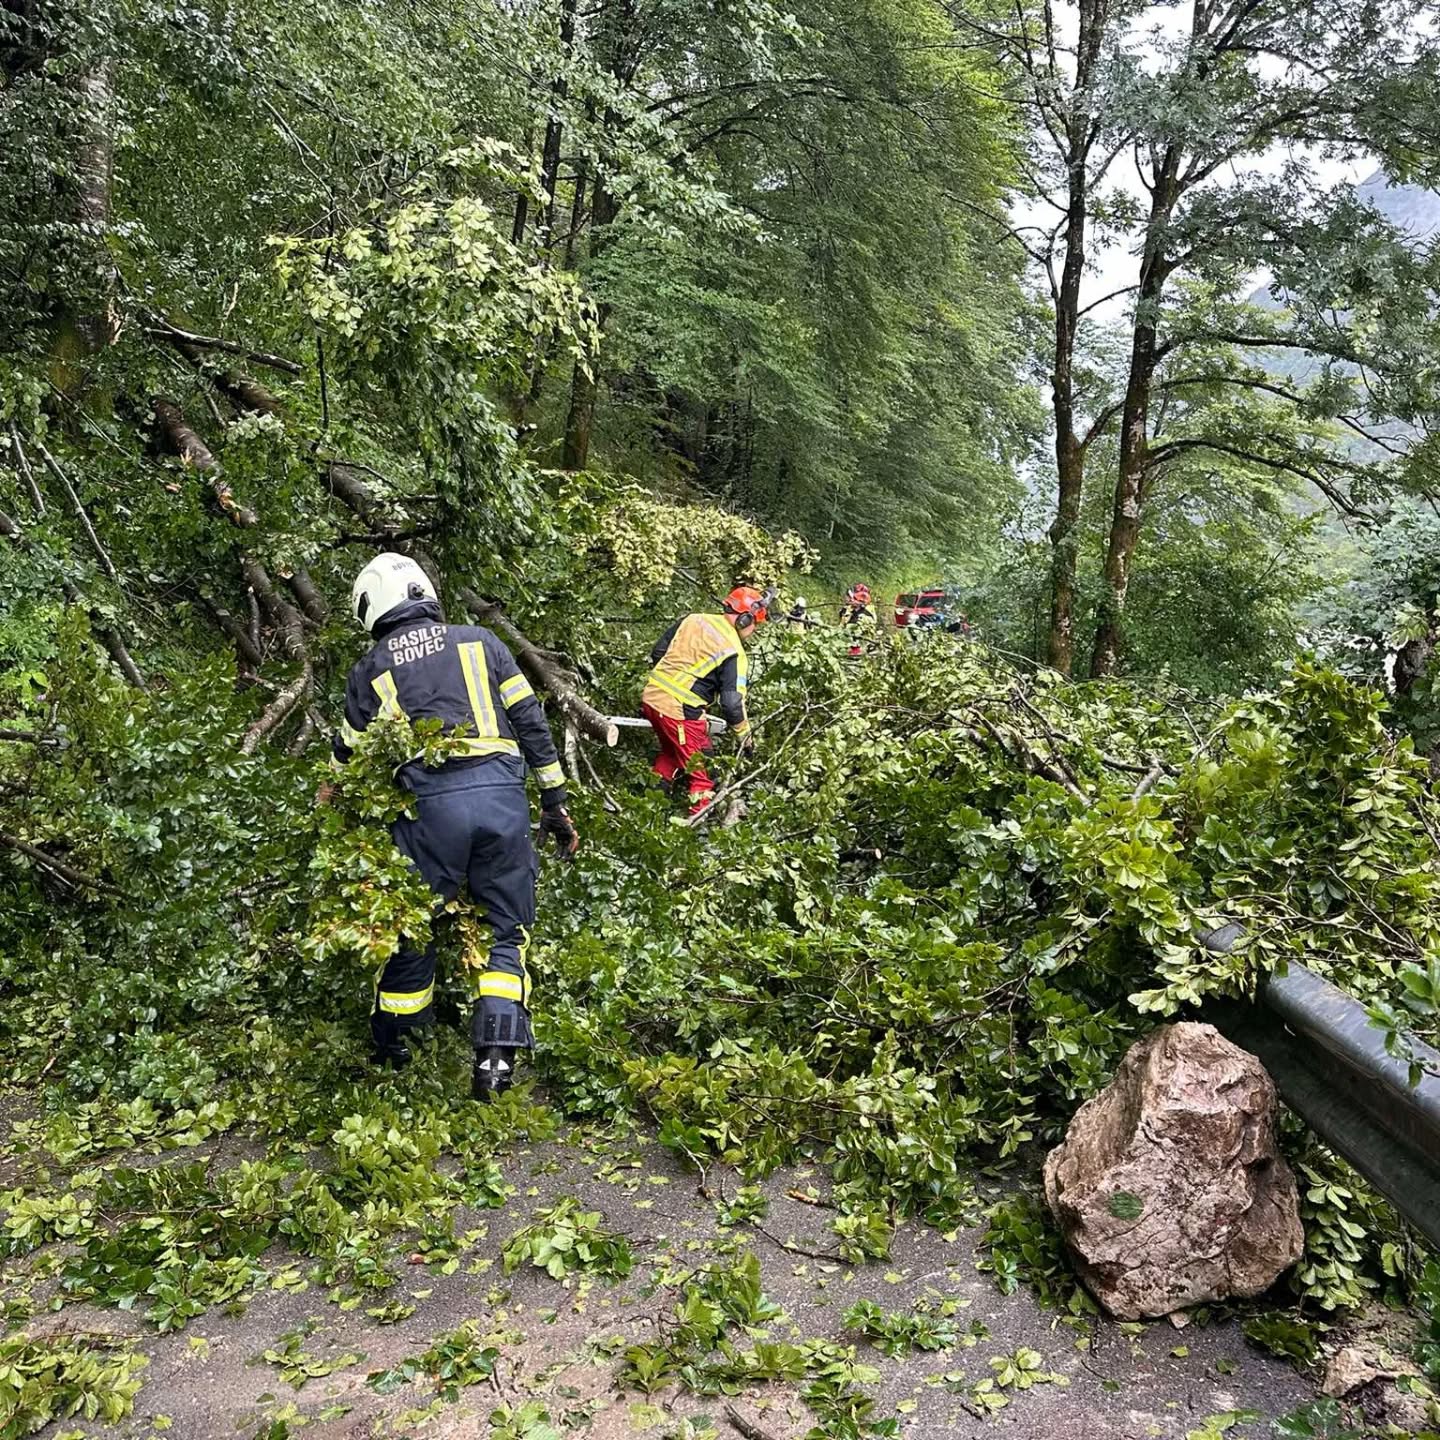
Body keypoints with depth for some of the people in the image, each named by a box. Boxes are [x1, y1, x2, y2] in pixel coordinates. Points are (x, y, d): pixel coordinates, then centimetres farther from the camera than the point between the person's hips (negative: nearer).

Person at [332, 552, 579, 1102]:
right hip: (501, 792, 1)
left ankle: (390, 1044, 32)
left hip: (428, 804, 0)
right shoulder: (478, 641, 15)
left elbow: (349, 759, 21)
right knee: (506, 928, 12)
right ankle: (497, 1053, 3)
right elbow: (531, 722, 9)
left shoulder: (371, 669, 14)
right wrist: (555, 801, 13)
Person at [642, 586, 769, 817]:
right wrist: (745, 737, 1)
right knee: (703, 771, 8)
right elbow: (732, 703, -13)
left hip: (652, 697, 7)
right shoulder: (733, 654, -11)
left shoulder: (693, 620, 7)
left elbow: (657, 653, 12)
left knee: (672, 752, 30)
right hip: (680, 711, -7)